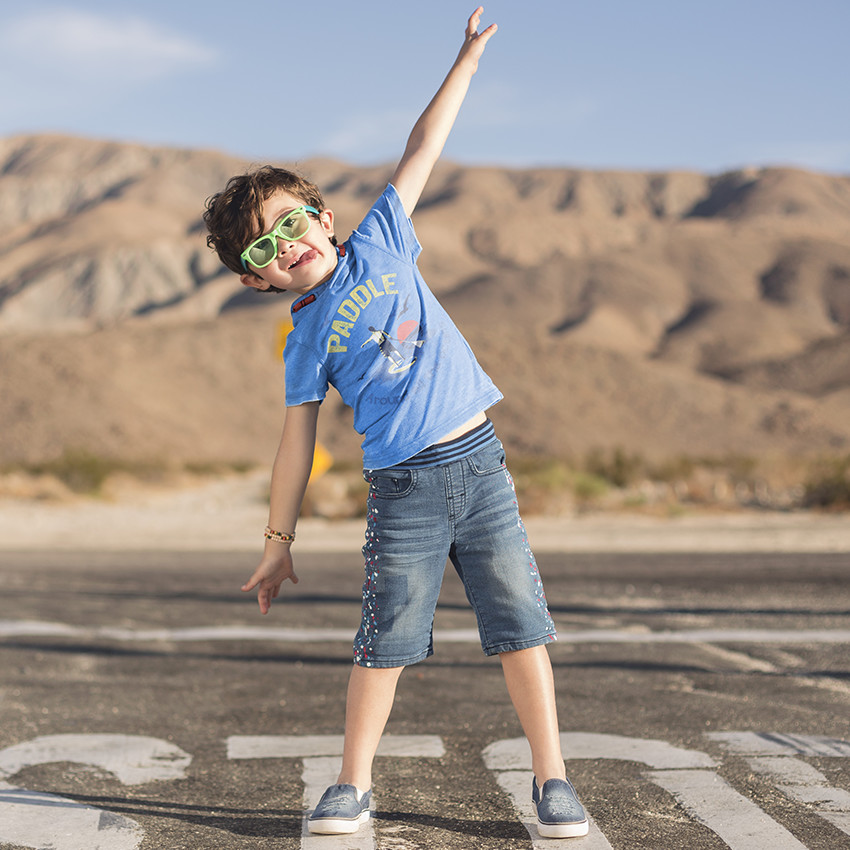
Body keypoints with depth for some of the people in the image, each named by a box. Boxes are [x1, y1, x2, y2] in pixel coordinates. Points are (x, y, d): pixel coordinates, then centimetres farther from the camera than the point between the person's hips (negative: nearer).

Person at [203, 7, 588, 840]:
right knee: (385, 640, 0)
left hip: (479, 463, 2)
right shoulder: (307, 341, 1)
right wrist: (278, 542, 3)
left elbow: (422, 150, 9)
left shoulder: (378, 243, 6)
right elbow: (297, 442, 3)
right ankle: (352, 784, 15)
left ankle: (551, 779, 11)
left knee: (521, 625, 2)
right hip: (403, 491, -2)